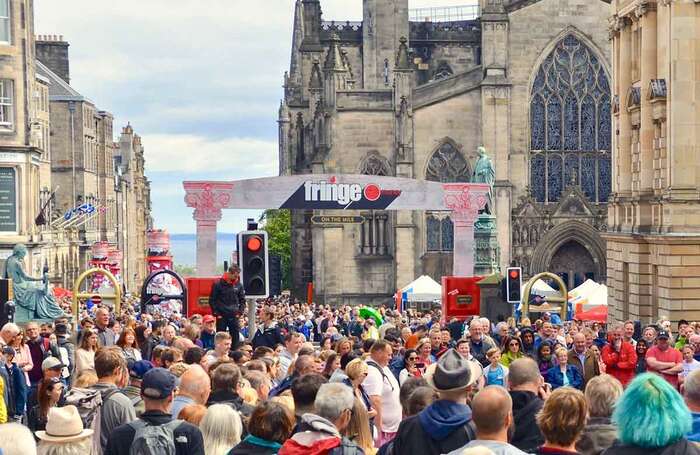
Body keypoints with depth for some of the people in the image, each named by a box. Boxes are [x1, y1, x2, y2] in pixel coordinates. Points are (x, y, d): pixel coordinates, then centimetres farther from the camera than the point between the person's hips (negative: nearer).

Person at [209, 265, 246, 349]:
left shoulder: (238, 285, 4)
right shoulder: (218, 284, -6)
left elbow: (242, 300, 13)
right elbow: (212, 300, -2)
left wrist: (240, 312, 1)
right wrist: (216, 313, -8)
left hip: (234, 316, 3)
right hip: (221, 316, -3)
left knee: (235, 336, 3)